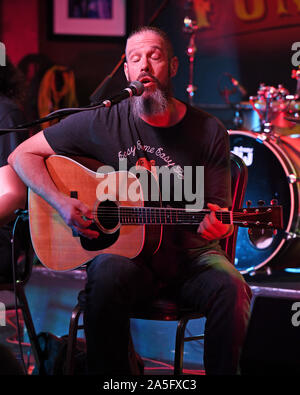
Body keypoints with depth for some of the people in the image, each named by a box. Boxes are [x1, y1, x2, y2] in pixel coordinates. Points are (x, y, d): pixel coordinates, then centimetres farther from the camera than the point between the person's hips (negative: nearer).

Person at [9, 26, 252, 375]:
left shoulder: (208, 132, 1)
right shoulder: (103, 123, -1)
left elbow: (217, 209, 5)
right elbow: (22, 155, 5)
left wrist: (214, 224, -20)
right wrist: (63, 204, -11)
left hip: (190, 254, 1)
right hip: (123, 251, -1)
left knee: (230, 287, -30)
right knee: (109, 275, -35)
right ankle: (110, 373, -16)